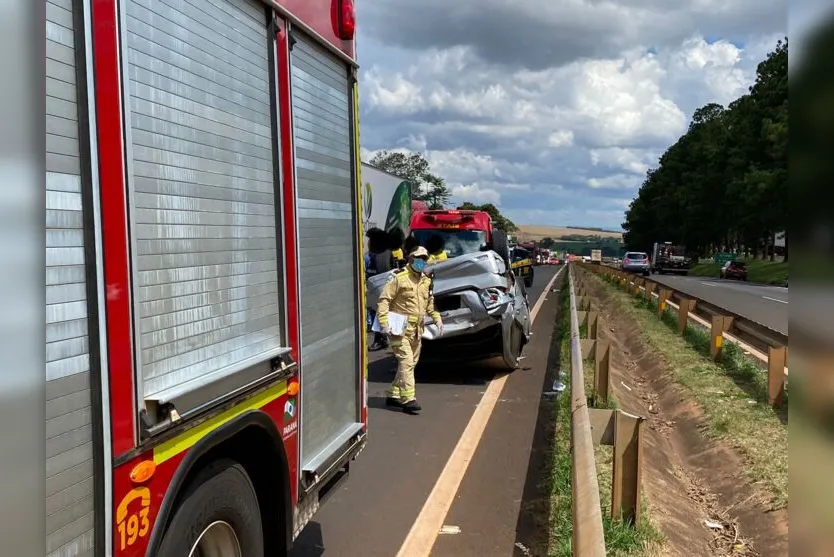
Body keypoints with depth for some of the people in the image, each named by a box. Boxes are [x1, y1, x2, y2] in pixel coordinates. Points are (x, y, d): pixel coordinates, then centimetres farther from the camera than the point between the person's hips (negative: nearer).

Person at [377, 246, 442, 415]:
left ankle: (393, 395, 24)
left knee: (410, 363, 13)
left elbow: (430, 304, 25)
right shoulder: (399, 278, -10)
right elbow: (383, 300, -13)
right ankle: (409, 400, -10)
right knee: (406, 362, -12)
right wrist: (384, 322, -22)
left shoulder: (426, 281, 13)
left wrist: (437, 319, 12)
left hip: (417, 330, 8)